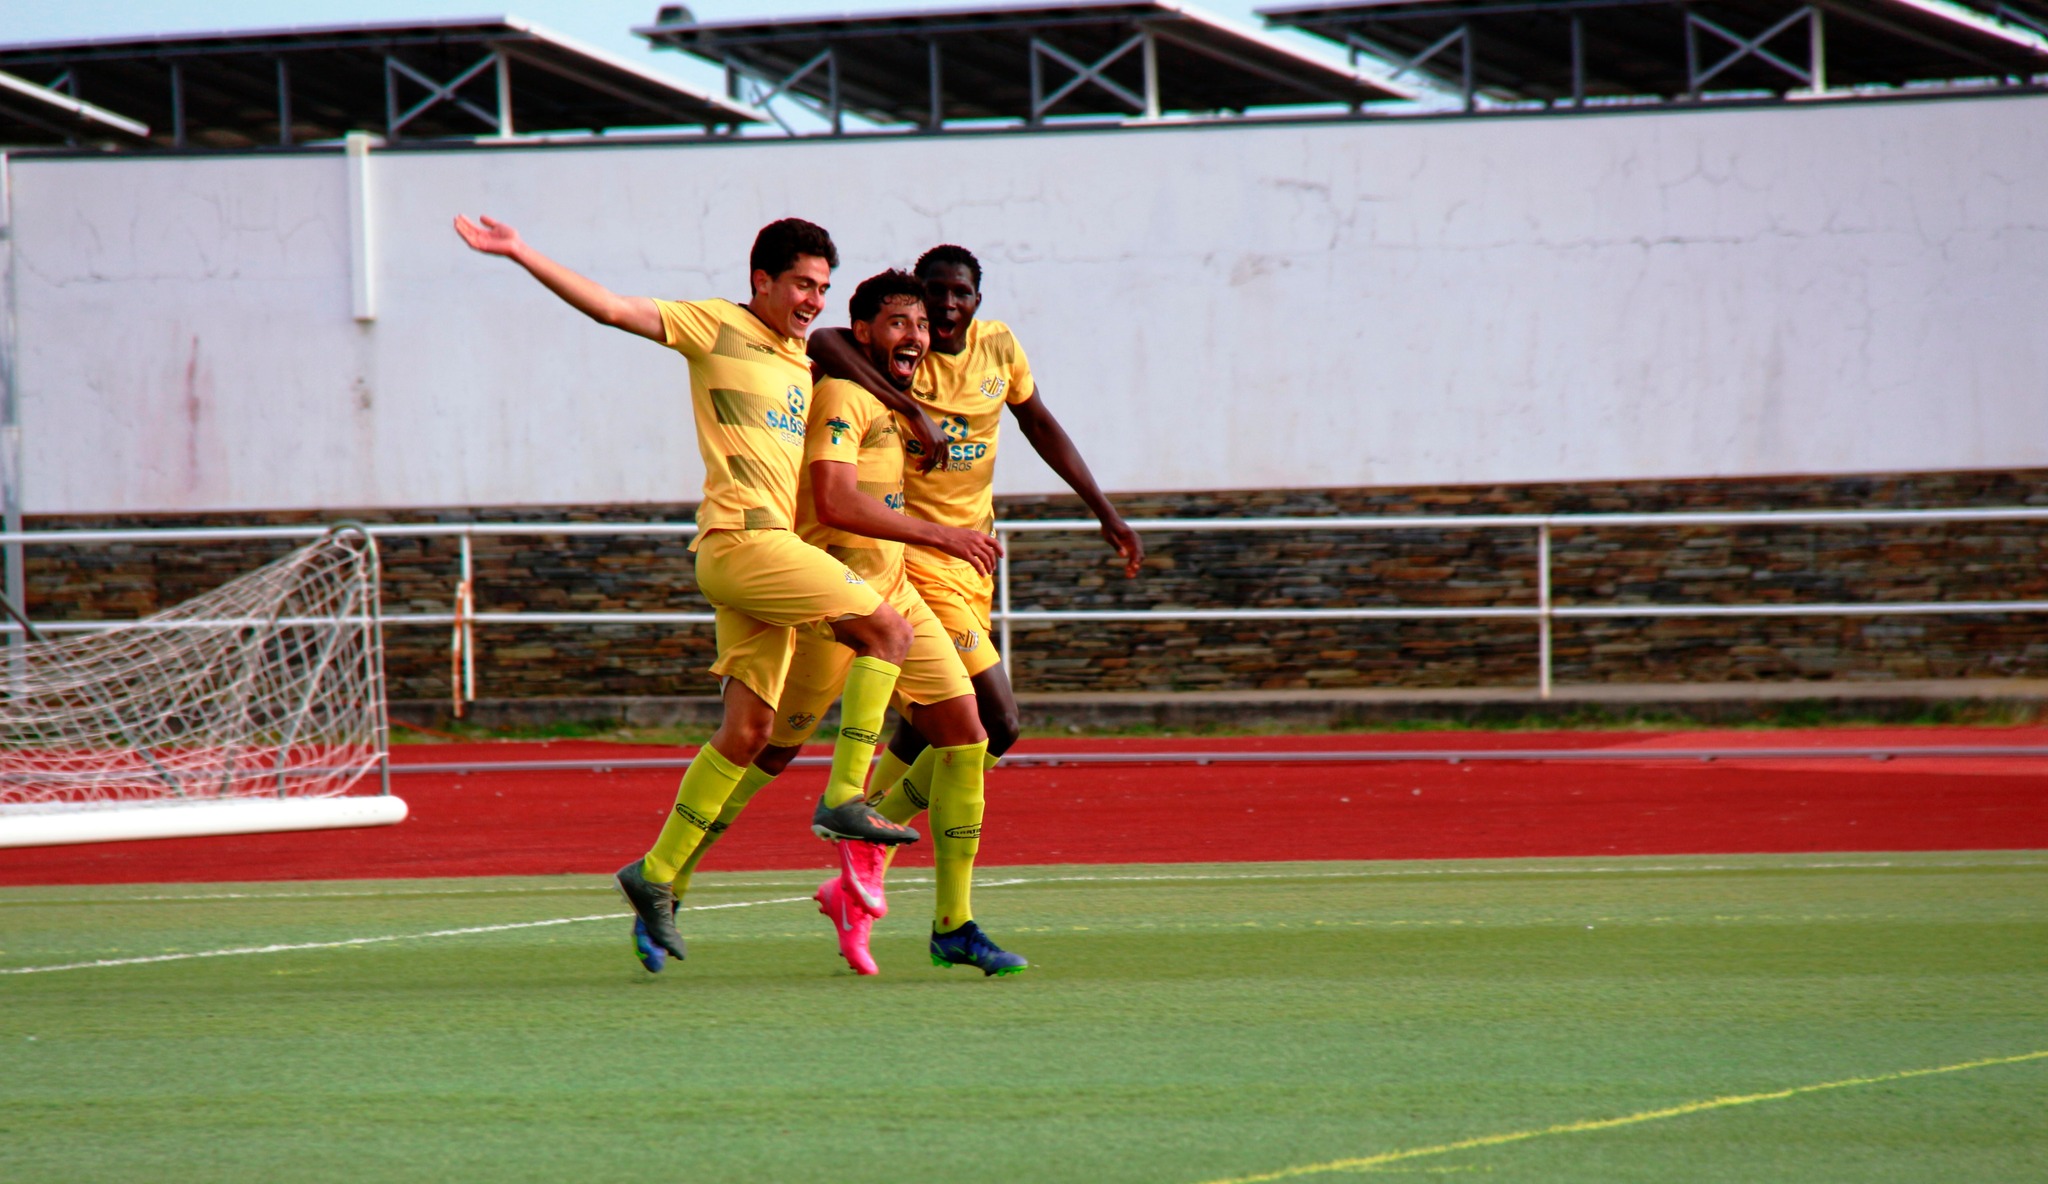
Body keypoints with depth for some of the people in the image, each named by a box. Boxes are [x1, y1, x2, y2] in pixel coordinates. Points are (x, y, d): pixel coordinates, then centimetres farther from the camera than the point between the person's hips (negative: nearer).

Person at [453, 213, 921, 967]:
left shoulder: (805, 365, 21)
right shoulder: (718, 328, 0)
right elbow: (612, 309, -6)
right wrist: (522, 256, -14)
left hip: (773, 549, 8)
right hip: (740, 534, -8)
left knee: (747, 730, 5)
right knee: (887, 630, -13)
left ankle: (657, 874, 10)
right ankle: (844, 798, -11)